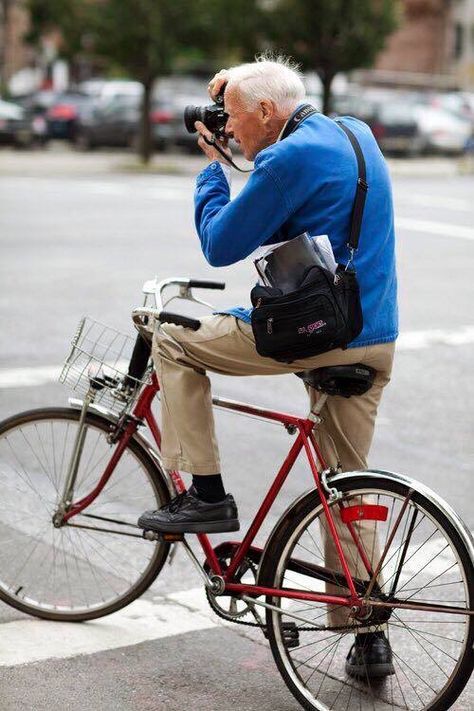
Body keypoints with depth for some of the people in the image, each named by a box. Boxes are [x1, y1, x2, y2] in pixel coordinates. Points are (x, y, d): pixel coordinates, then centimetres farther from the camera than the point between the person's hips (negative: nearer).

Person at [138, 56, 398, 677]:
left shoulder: (288, 159, -14)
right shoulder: (355, 133, 13)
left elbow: (220, 246, -7)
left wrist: (212, 167, 5)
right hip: (376, 341, 9)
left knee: (173, 340, 8)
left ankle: (205, 496, 6)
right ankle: (368, 635, 18)